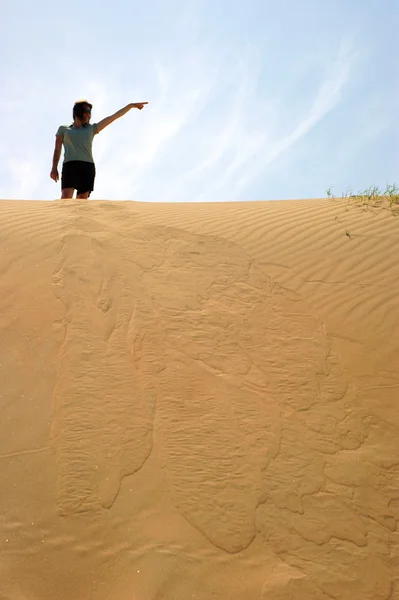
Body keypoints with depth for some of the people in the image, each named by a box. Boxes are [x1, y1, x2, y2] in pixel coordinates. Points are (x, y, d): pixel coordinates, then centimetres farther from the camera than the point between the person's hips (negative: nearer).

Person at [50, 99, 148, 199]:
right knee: (66, 197, -21)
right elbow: (57, 149, 11)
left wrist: (131, 105, 17)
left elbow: (113, 117, 20)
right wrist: (54, 168, -3)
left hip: (88, 167, 2)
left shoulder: (91, 129, 23)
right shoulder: (63, 129, 21)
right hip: (70, 166, -2)